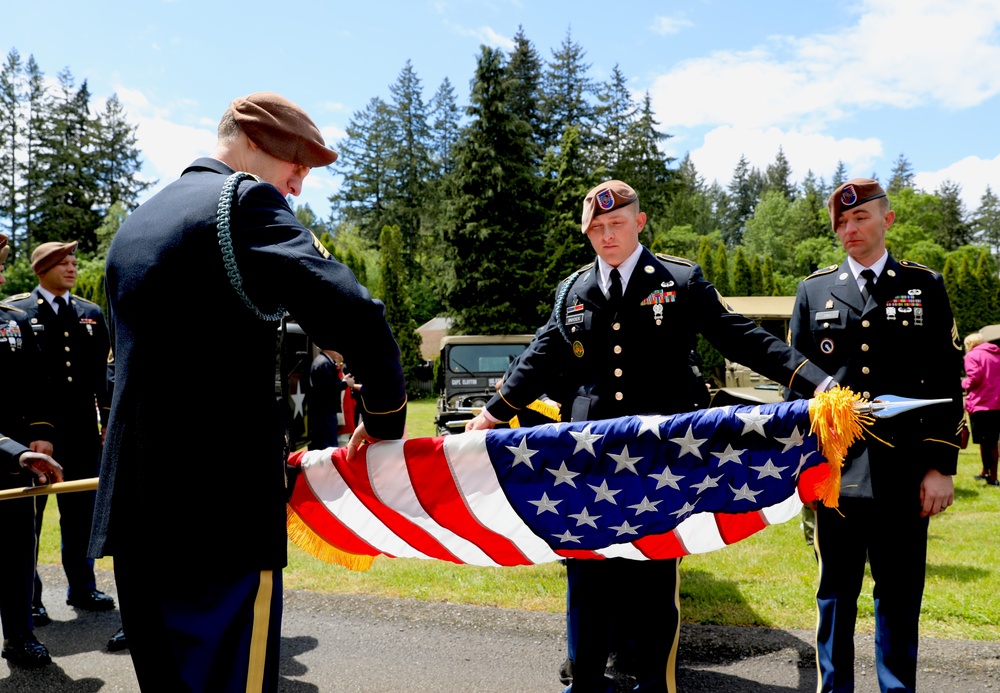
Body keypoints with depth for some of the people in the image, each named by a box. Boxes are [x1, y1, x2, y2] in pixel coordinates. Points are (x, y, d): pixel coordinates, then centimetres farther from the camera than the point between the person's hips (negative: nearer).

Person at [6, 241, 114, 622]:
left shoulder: (91, 314, 11)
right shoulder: (16, 311, 0)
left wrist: (110, 423, 7)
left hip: (82, 430, 4)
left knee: (80, 511, 11)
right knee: (28, 512, 5)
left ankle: (82, 588, 24)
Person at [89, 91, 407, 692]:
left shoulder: (133, 227, 18)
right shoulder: (245, 199, -9)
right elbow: (358, 320, -23)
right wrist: (385, 423, -7)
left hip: (132, 514, 9)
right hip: (222, 518, -9)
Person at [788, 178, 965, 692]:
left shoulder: (925, 287, 6)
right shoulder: (814, 290, 8)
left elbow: (946, 384, 3)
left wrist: (940, 466, -4)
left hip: (902, 474, 0)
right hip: (835, 470, 1)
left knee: (899, 597, 9)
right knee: (835, 594, 10)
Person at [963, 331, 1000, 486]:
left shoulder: (972, 355, -4)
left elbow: (974, 378, -15)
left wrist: (964, 384, 3)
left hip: (981, 404, -7)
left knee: (985, 442, 0)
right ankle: (986, 473, 26)